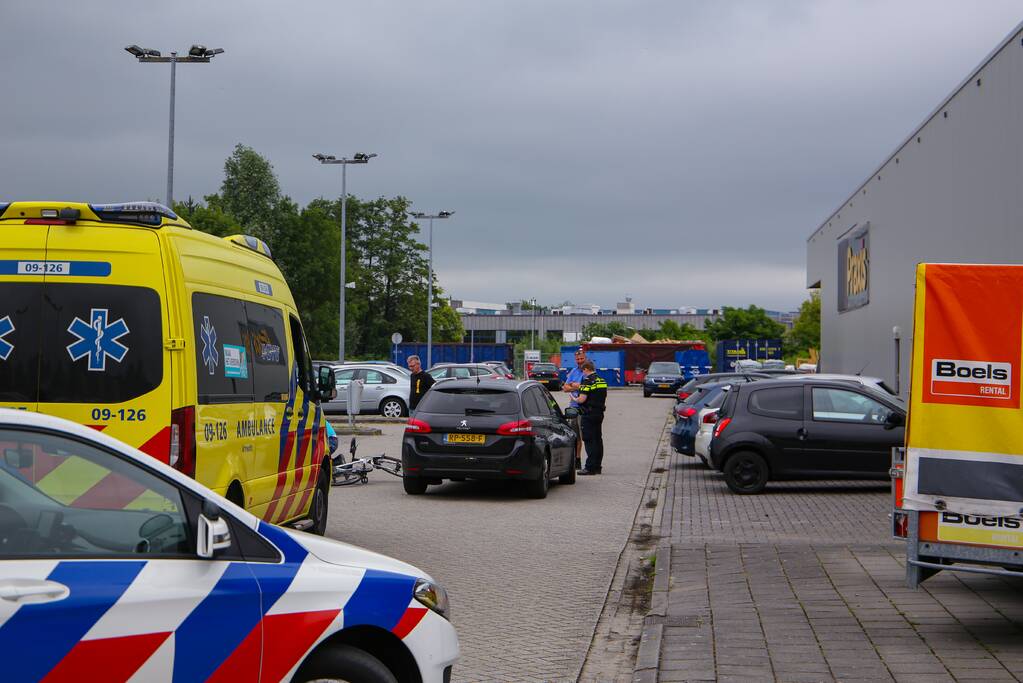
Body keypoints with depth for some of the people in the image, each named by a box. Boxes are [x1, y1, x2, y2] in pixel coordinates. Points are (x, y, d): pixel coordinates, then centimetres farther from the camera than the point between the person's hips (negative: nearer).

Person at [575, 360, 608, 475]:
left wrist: (574, 399, 1)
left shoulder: (587, 381, -14)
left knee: (589, 441, -7)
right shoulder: (602, 381, 13)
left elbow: (582, 399, -19)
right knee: (598, 440, 12)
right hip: (600, 413, 8)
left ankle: (590, 467, -9)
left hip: (589, 414, -8)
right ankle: (597, 466, 16)